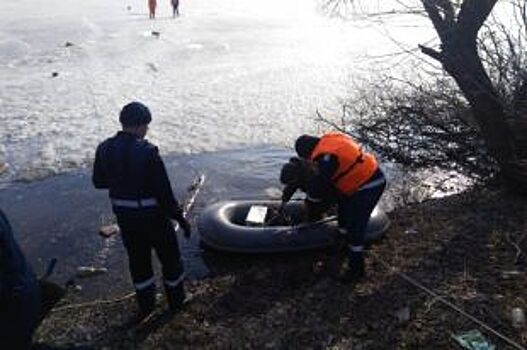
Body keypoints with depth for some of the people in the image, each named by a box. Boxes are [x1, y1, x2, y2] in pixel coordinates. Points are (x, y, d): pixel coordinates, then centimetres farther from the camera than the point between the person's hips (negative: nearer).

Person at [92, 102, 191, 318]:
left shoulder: (105, 149, -5)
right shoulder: (147, 152, -23)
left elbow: (98, 182, 8)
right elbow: (163, 191, -22)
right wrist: (180, 217, -13)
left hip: (124, 217, 5)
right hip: (152, 215, -5)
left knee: (138, 259, 21)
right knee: (169, 256, 16)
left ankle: (145, 304, 35)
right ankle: (176, 300, 32)